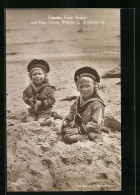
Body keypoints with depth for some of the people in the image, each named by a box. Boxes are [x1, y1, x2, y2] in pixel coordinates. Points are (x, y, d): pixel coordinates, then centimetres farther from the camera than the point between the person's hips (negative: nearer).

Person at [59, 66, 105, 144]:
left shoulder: (96, 103, -21)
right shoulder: (79, 99, 5)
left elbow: (95, 123, -24)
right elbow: (72, 112, 18)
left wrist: (79, 130, -27)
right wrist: (66, 120, -1)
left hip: (89, 131, -8)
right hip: (76, 125, 8)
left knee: (69, 138, -24)